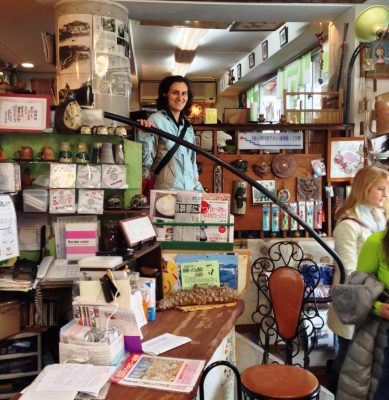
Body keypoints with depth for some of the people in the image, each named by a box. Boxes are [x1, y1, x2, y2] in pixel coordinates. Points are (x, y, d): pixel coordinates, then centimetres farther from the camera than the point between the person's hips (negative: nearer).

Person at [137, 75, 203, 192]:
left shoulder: (188, 126, 14)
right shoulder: (156, 120, -6)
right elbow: (145, 160, -10)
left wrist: (198, 189, 16)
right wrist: (144, 135, -24)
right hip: (166, 191, -6)